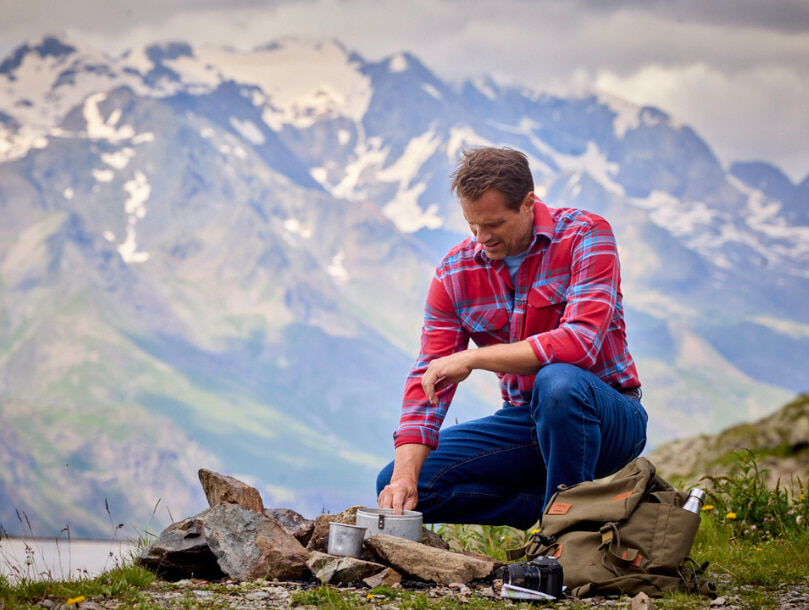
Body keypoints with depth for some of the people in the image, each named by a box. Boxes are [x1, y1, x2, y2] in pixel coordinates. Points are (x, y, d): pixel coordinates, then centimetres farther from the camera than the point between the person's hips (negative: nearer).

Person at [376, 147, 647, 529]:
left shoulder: (585, 236, -15)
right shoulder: (455, 271, -2)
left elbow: (579, 344, -29)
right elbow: (428, 378, -6)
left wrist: (473, 358, -27)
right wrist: (405, 474, -21)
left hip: (608, 417, -5)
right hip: (525, 420, 5)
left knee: (558, 382, -40)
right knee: (394, 484, -9)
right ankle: (553, 507, -5)